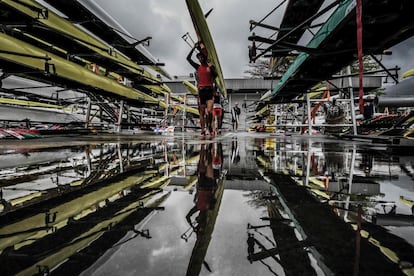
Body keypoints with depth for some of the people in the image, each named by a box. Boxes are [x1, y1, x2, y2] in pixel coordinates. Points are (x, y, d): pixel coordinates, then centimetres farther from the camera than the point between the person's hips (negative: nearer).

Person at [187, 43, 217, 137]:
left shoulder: (210, 67, 8)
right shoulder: (198, 67, 13)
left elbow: (215, 75, -6)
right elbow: (188, 58, 9)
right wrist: (194, 48, 8)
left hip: (209, 90, -2)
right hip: (201, 91, 2)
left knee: (209, 111, -16)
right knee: (202, 112, 2)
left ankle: (210, 126, 5)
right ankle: (203, 130, 6)